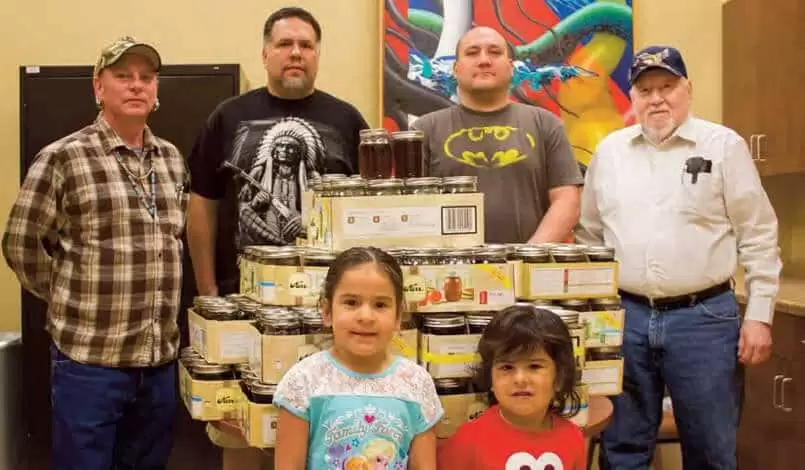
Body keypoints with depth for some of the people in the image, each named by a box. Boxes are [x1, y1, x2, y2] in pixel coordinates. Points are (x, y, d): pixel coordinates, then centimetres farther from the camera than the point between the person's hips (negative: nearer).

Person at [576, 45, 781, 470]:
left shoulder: (724, 146, -1)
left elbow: (758, 237, -1)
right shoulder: (609, 151, 8)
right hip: (624, 316, 3)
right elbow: (589, 236, 15)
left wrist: (759, 315, -5)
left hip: (704, 316, -2)